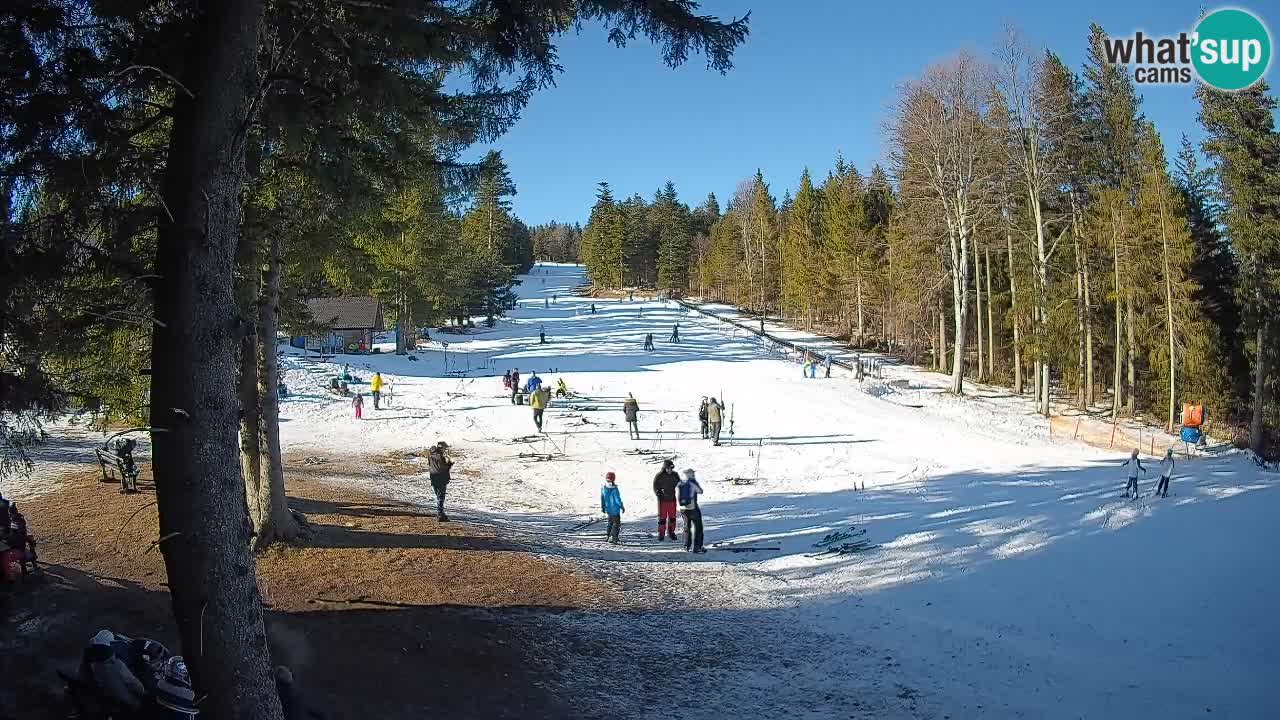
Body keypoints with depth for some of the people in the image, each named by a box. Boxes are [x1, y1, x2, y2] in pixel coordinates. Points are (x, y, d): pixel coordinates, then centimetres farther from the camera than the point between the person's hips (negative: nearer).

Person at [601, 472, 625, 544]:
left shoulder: (603, 489, -2)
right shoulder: (614, 489, -22)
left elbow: (602, 499, 7)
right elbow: (618, 500, -17)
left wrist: (602, 507, 19)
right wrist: (622, 507, -3)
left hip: (608, 509, 6)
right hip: (615, 509, -6)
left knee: (610, 522, 23)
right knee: (616, 523, 3)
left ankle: (607, 535, 22)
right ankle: (613, 537, -4)